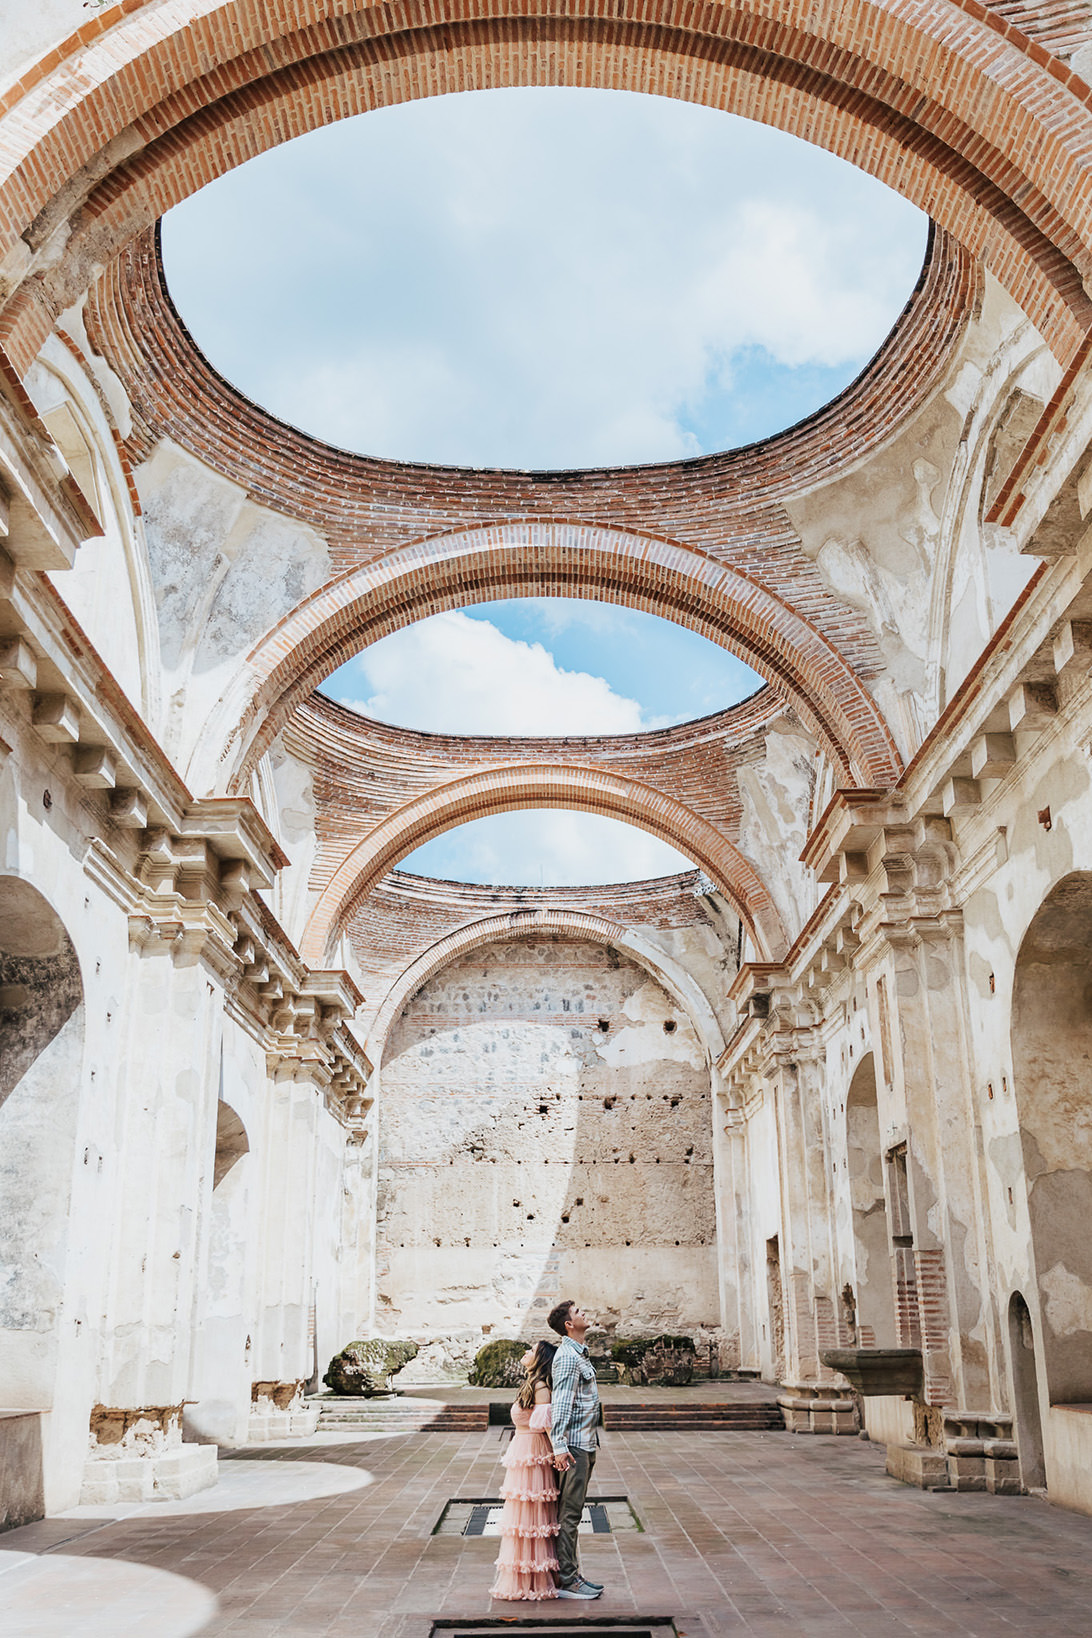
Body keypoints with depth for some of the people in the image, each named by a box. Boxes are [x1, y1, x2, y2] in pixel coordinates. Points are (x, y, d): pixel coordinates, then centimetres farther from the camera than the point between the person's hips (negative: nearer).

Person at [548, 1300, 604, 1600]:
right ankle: (567, 1581, 0)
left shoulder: (579, 1354, 16)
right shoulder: (568, 1357, -16)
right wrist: (559, 1446, -27)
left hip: (585, 1443, 10)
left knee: (572, 1511, 14)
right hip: (575, 1445, -10)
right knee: (569, 1513, -5)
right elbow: (561, 1403, -22)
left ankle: (571, 1573, 21)